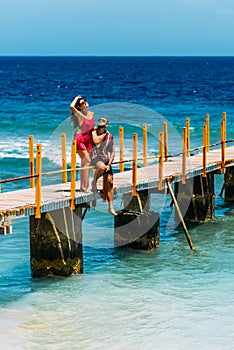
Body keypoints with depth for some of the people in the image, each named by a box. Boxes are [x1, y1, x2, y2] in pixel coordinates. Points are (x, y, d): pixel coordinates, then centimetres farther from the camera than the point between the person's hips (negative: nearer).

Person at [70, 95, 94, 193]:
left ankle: (83, 186, 14)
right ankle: (84, 186, -13)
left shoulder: (91, 114, 7)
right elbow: (71, 106, -32)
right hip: (79, 139, -7)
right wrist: (76, 98, -16)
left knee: (84, 163, 10)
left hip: (87, 140, 7)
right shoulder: (79, 114, -13)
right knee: (87, 161, -15)